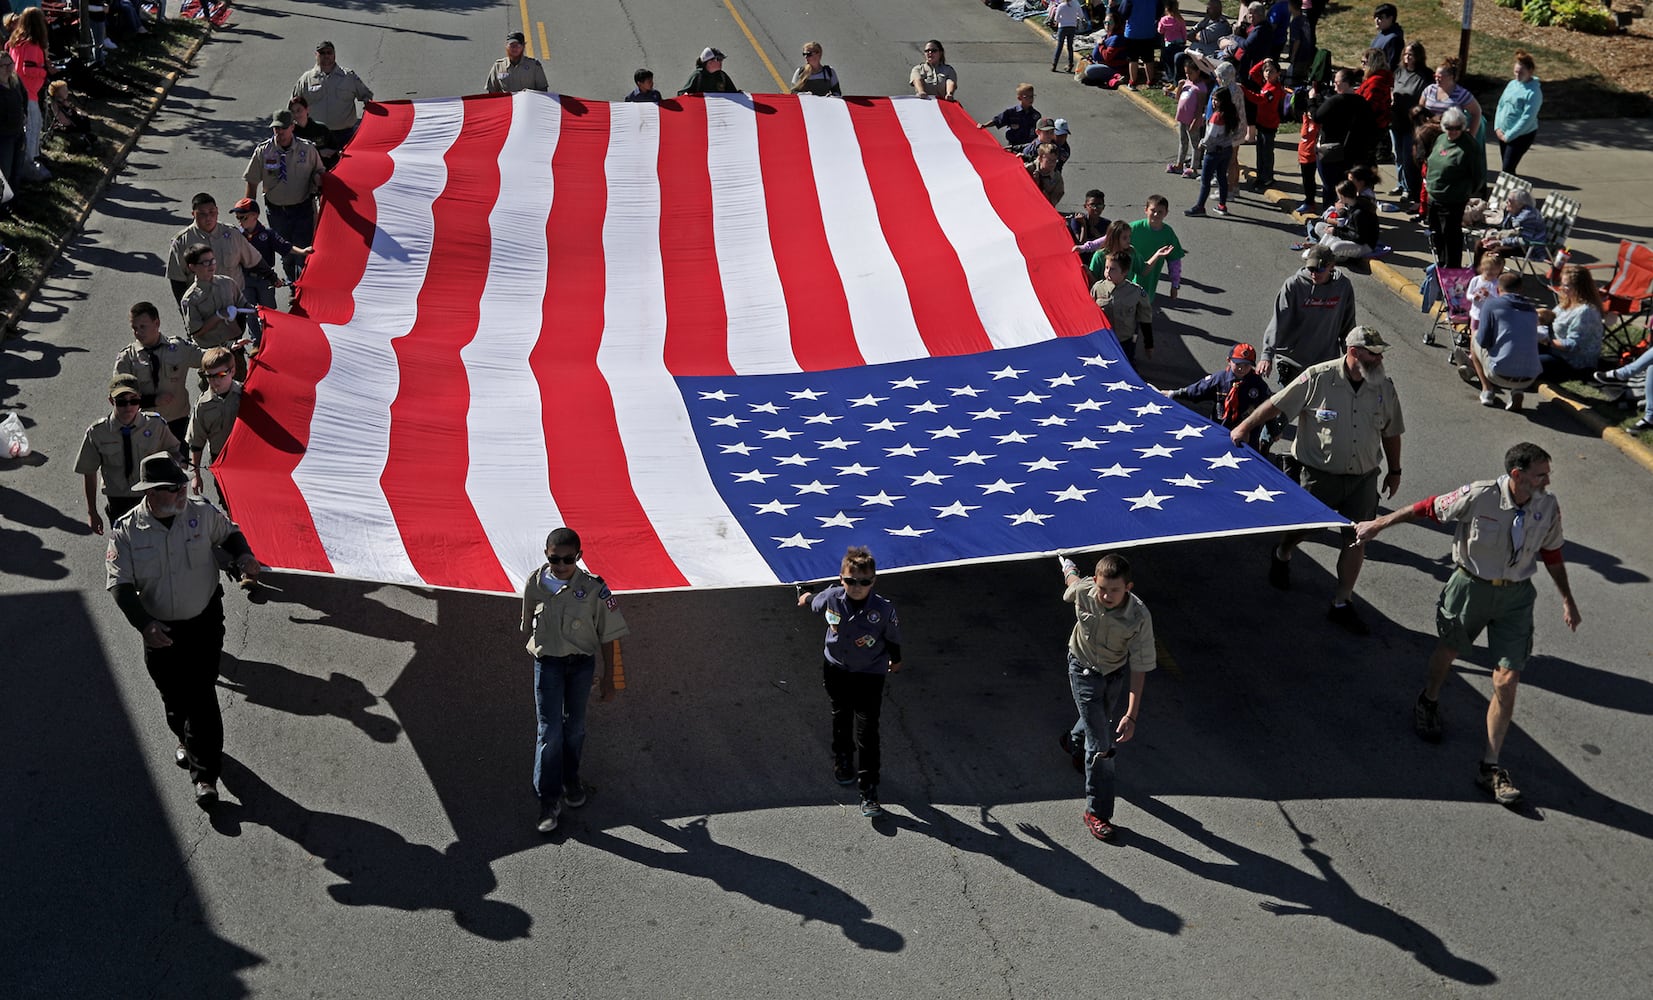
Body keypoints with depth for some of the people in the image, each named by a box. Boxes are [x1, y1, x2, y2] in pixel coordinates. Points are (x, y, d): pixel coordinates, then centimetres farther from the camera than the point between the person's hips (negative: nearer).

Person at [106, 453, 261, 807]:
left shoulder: (202, 513, -10)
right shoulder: (127, 532, -14)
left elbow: (228, 533, 12)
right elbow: (120, 584, -13)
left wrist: (243, 555, -9)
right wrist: (144, 623, -26)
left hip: (204, 622, -1)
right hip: (160, 630, 1)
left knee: (201, 696, -6)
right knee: (173, 696, 15)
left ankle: (205, 774, 1)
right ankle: (185, 739, 48)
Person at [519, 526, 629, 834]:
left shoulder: (594, 588, -14)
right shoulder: (534, 584, -10)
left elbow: (609, 635, -6)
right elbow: (529, 625, 8)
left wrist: (608, 678, -4)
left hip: (582, 662, 0)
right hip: (547, 662, 0)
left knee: (575, 726, 15)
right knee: (550, 730, -6)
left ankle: (571, 780, 37)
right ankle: (549, 800, -1)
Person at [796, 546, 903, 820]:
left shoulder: (884, 610, -28)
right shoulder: (831, 597, -22)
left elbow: (893, 639, -9)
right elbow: (815, 604, 5)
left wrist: (895, 662, 8)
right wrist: (806, 596, 26)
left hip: (869, 675, -3)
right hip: (835, 669, 3)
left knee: (867, 733, -7)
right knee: (841, 718, 27)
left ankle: (869, 792, 0)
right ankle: (842, 759, 55)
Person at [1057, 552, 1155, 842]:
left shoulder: (1140, 617, -34)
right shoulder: (1083, 591, -32)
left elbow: (1139, 667, -26)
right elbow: (1071, 577, -5)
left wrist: (1131, 715, -29)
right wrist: (1067, 566, 21)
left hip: (1116, 673, 2)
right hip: (1084, 671, -2)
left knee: (1101, 722, 29)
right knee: (1101, 743, -6)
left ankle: (1074, 741, 64)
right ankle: (1096, 812, 6)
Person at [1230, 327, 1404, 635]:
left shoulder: (1385, 387, -2)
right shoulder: (1317, 378, -15)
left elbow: (1391, 432, 11)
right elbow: (1277, 404, -7)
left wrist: (1394, 471, 16)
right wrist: (1244, 427, -8)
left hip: (1364, 477, 3)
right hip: (1319, 474, -3)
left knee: (1356, 538, 1)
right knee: (1304, 526, 13)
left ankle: (1341, 604, 12)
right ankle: (1281, 555, 50)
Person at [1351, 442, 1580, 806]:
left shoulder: (1548, 507, -10)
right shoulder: (1478, 497, -23)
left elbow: (1552, 555, 7)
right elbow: (1427, 508, -10)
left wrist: (1567, 600, 9)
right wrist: (1377, 525, -4)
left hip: (1516, 596, 2)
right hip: (1470, 586, -2)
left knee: (1507, 681, -4)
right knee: (1447, 651, 22)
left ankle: (1490, 767, 5)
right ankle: (1429, 702, 57)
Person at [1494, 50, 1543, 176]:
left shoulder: (1534, 92, -18)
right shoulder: (1512, 84, 5)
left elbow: (1527, 118, -21)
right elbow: (1501, 105, 11)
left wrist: (1509, 136, -18)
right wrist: (1497, 127, -1)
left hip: (1522, 135, -7)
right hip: (1503, 134, 7)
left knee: (1507, 169, -10)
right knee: (1507, 167, 13)